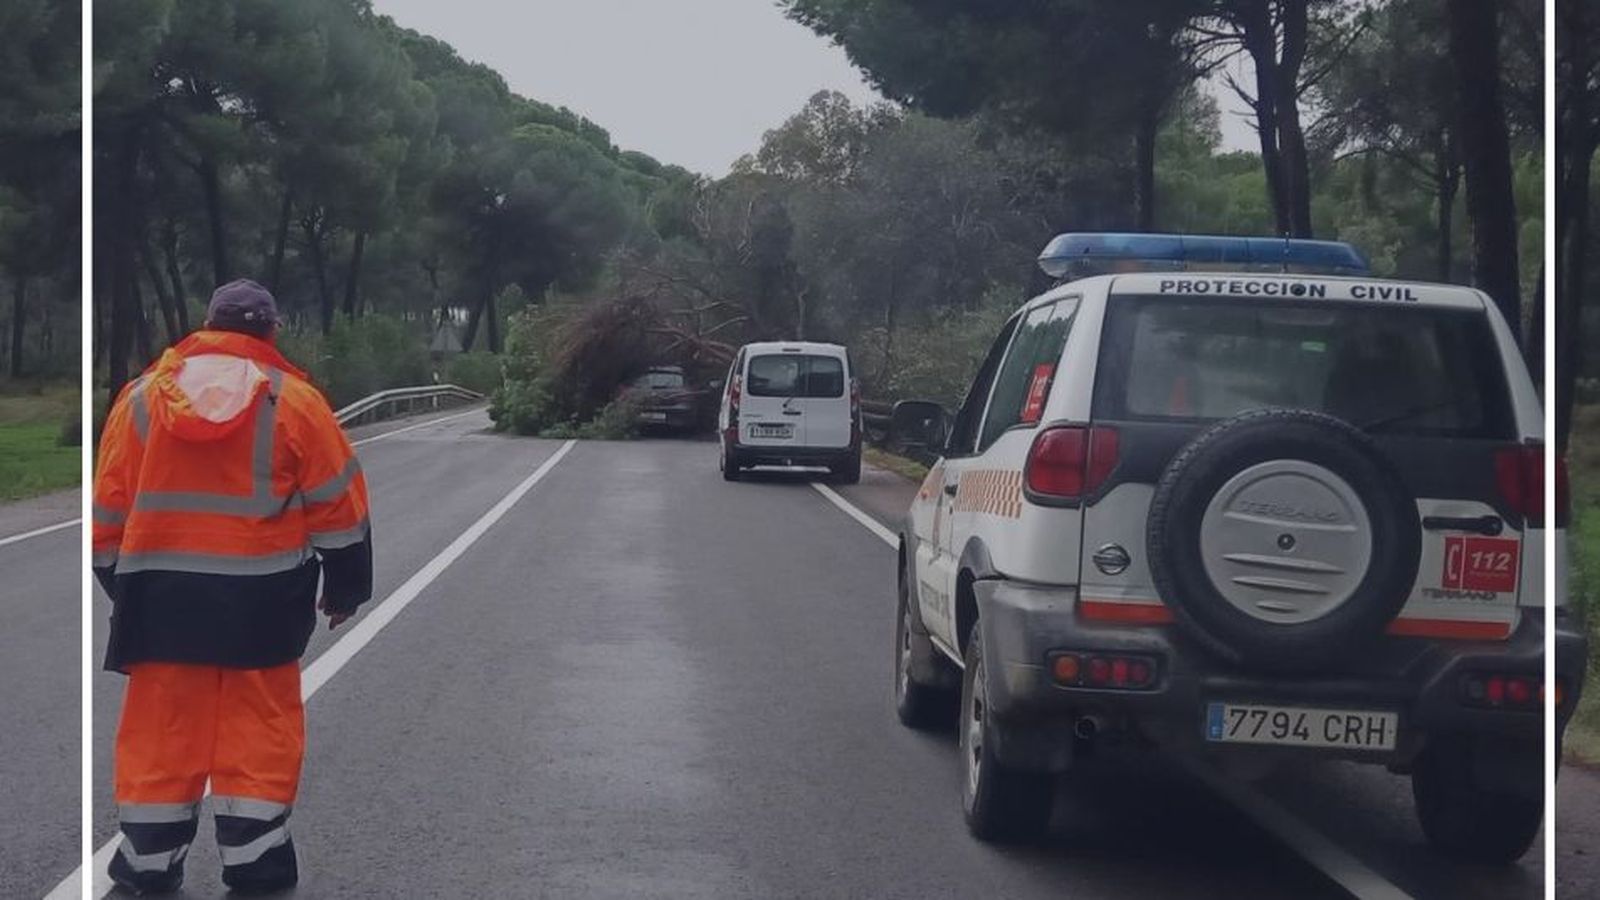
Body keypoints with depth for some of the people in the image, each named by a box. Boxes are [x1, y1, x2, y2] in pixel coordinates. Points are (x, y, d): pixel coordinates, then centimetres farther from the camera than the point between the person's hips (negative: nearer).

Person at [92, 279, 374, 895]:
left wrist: (118, 584, 23)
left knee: (160, 726, 9)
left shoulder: (141, 397, 6)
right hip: (261, 597, -2)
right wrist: (344, 588, 12)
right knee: (259, 724, 7)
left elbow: (109, 504, 11)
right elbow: (339, 502, 1)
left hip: (160, 594, 2)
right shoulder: (292, 400, -2)